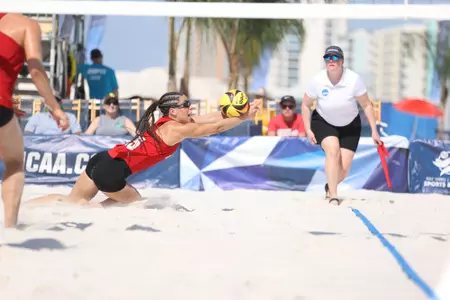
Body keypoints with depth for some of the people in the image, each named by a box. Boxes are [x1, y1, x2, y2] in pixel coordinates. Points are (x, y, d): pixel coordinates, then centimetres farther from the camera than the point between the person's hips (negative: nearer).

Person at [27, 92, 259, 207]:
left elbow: (210, 118, 18)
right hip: (111, 172, -8)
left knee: (72, 201, 16)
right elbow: (215, 128, -3)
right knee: (135, 203, 16)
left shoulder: (165, 122, 16)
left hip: (103, 160, 8)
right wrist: (244, 118, 4)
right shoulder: (176, 129, -8)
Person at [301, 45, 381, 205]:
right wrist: (308, 129, -9)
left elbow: (366, 105, -12)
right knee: (333, 150, -30)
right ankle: (333, 196, -22)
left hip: (350, 126, 1)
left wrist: (374, 131, -12)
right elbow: (305, 105, -5)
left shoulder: (353, 79, -24)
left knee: (344, 169, -6)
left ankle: (330, 187, 30)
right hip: (323, 122, -1)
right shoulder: (317, 81, -21)